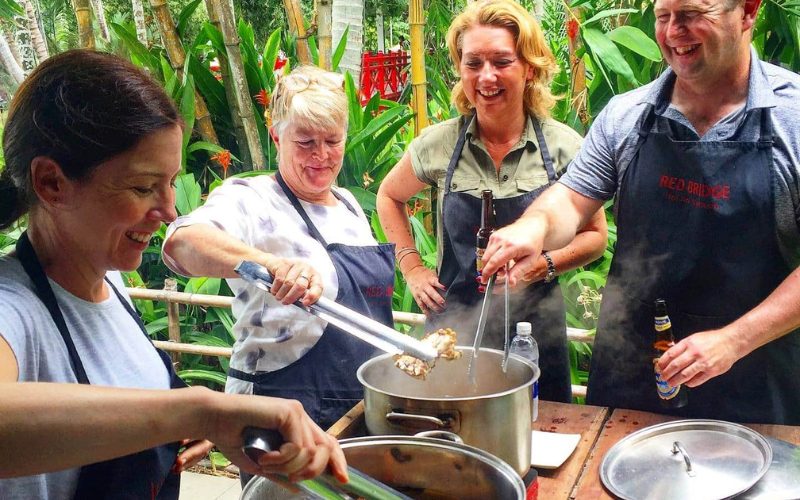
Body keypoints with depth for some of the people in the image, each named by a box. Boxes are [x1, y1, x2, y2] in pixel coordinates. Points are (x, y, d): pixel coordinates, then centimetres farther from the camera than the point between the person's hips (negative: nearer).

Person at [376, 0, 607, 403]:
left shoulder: (563, 146, -6)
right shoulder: (439, 144, -5)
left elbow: (595, 236, 3)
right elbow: (389, 196, 14)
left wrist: (544, 264, -14)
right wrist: (412, 268, 5)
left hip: (536, 326, 0)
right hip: (454, 325, 0)